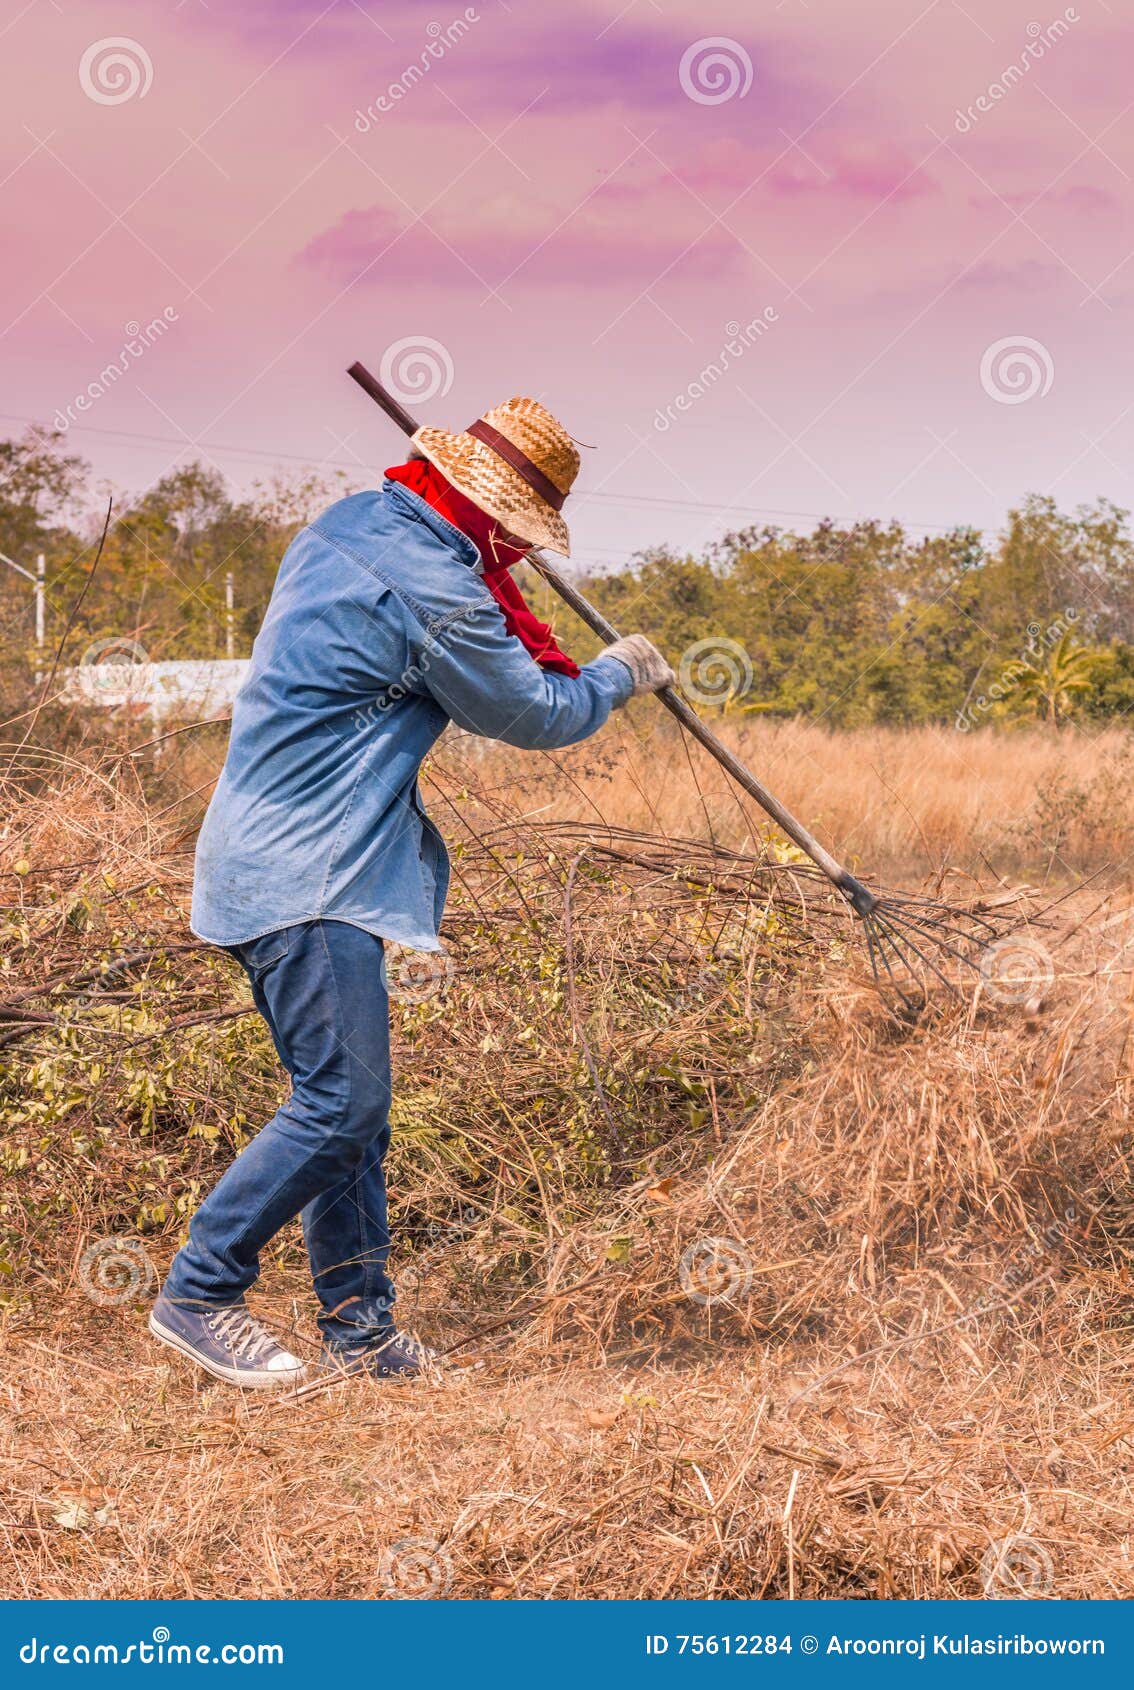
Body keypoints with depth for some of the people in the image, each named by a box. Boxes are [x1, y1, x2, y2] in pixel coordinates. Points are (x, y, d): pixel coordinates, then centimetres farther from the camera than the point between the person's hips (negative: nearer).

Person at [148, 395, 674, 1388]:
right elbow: (533, 717, -4)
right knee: (342, 1102, -8)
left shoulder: (351, 525, 11)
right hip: (307, 872, -10)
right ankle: (199, 1294, -1)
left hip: (278, 855, 10)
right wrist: (617, 675, 15)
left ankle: (361, 1332, 16)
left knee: (350, 1102, 12)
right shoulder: (434, 590, -18)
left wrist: (559, 674, 16)